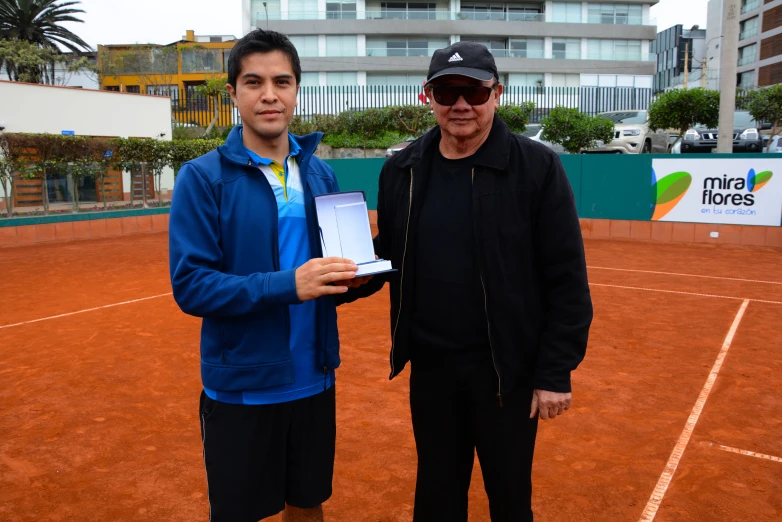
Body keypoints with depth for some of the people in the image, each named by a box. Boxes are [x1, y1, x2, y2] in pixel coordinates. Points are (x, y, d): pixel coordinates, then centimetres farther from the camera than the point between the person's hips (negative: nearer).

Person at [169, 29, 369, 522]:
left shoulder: (321, 174, 3)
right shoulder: (202, 177, -10)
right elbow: (191, 286, -15)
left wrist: (348, 276, -11)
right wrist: (287, 285, -27)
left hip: (313, 379, 4)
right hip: (242, 385, -4)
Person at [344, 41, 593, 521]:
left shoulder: (537, 167, -10)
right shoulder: (400, 171, 1)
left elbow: (566, 280, -9)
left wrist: (555, 372, -10)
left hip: (508, 368, -3)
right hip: (430, 365, 4)